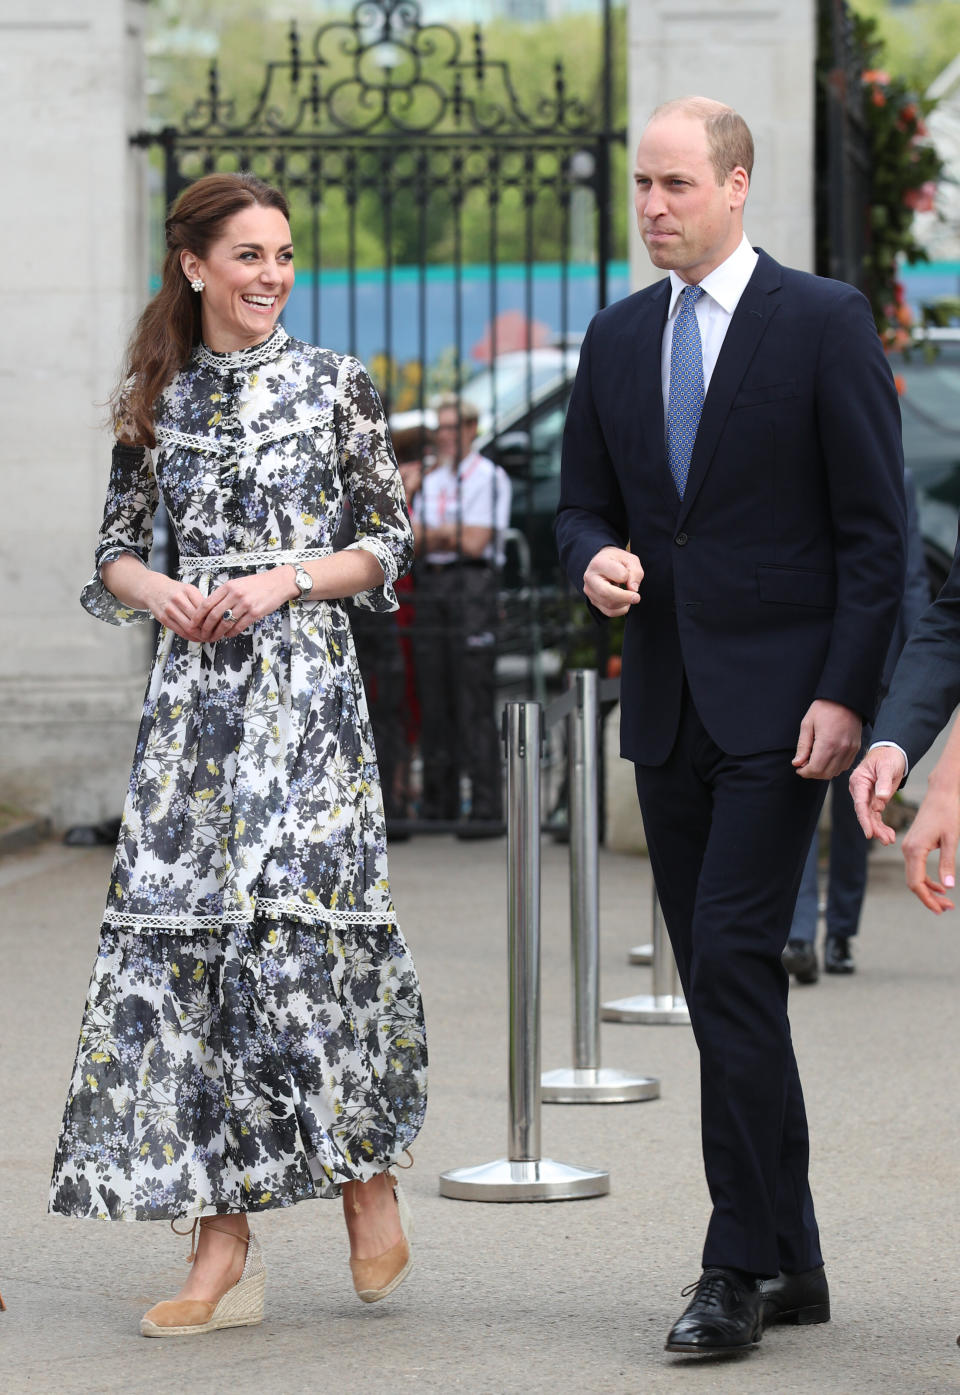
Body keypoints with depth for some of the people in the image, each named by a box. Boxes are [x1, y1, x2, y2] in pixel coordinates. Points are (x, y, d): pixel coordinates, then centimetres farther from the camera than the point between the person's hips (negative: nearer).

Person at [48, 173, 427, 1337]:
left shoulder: (333, 384, 3)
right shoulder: (156, 400, 11)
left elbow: (391, 541, 4)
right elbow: (115, 549, 16)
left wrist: (287, 580, -10)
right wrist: (156, 592, -5)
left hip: (303, 683, -3)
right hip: (191, 692, 3)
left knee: (298, 923, -12)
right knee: (182, 936, -3)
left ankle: (368, 1172, 12)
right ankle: (223, 1248, 1)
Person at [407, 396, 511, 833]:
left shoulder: (489, 478, -1)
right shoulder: (430, 480, 19)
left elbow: (475, 543, -9)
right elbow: (414, 542, 12)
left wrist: (432, 532, 1)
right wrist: (452, 534, -5)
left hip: (472, 584, -7)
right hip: (431, 585, 7)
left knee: (474, 701, -11)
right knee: (434, 698, 6)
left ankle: (487, 808, -13)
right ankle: (439, 801, 12)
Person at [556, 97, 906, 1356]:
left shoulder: (824, 323, -5)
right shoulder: (618, 340, 12)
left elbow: (876, 527, -7)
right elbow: (584, 504, 18)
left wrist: (845, 694, -14)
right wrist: (596, 558, -6)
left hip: (781, 706, -6)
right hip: (666, 708, 6)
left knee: (733, 962, -15)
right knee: (717, 982, 7)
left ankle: (742, 1265, -10)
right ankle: (790, 1259, 15)